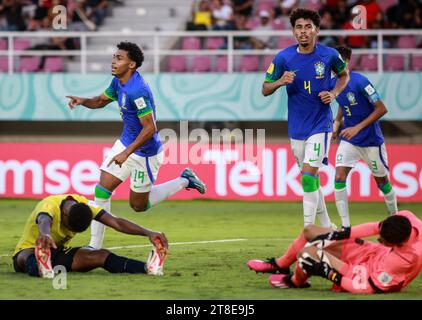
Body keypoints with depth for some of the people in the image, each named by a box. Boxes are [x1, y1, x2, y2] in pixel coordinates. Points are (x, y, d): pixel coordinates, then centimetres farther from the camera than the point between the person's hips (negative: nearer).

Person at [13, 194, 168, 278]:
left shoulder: (84, 204, -12)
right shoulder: (50, 205, -29)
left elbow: (116, 223, -18)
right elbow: (44, 221, -55)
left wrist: (148, 233, -31)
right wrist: (44, 234, -80)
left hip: (59, 253, 5)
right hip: (29, 250, -5)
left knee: (101, 255, -20)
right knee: (27, 255, -44)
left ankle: (148, 267, -42)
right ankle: (41, 268, -80)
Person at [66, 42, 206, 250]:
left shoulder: (137, 90, -30)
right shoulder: (118, 82, -1)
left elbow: (150, 128, -30)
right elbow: (102, 100, 17)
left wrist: (127, 152, -32)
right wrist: (83, 101, -5)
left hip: (145, 153, -8)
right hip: (125, 144, 8)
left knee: (138, 205, 10)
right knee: (101, 191, 0)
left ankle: (184, 181, 25)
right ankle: (95, 247, 7)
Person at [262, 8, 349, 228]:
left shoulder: (329, 55, -6)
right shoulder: (283, 58, -6)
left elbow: (344, 74, 15)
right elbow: (265, 89, 1)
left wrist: (334, 93, -3)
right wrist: (280, 81, -20)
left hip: (321, 125, -3)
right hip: (296, 128, 3)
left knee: (309, 174, -17)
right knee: (311, 179, 11)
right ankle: (326, 227, 28)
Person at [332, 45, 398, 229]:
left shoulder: (359, 82, -21)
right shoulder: (333, 83, -1)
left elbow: (381, 109, -20)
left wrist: (357, 128, -23)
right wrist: (337, 122, 2)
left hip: (371, 140, -5)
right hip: (349, 140, 5)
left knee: (381, 180, 9)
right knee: (339, 177, -13)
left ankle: (395, 216, 34)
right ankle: (345, 226, -9)